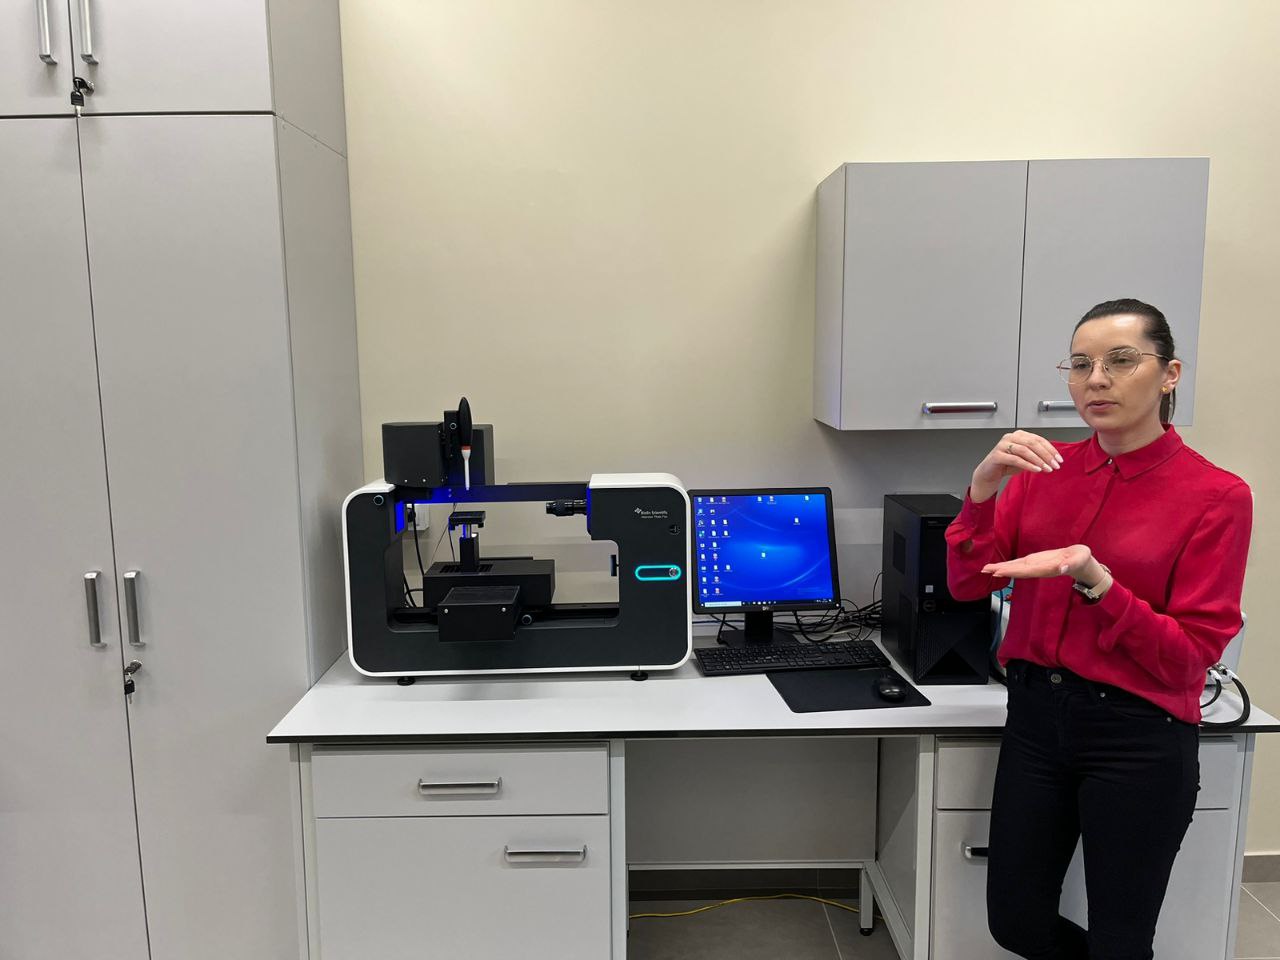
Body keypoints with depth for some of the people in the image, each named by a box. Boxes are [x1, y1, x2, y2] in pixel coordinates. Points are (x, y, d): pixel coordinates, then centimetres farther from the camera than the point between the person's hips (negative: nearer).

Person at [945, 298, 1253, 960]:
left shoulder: (1216, 496, -11)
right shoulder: (1046, 470, 1)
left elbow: (1190, 658, -11)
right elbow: (968, 583, -4)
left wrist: (1095, 581, -26)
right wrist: (984, 489, -20)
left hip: (1139, 739, -4)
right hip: (1036, 718, 4)